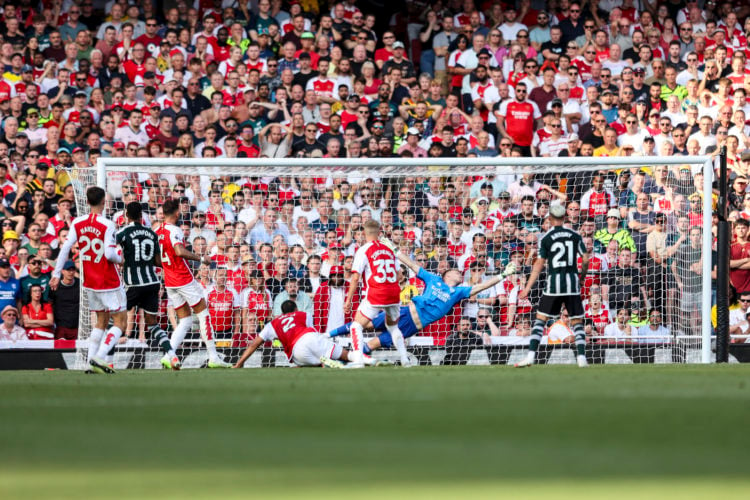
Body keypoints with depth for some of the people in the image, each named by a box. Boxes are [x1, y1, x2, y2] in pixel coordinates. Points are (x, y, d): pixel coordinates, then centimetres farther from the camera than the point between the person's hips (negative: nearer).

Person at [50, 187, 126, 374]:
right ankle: (99, 358, -15)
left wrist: (56, 274, 3)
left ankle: (92, 360, 9)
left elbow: (65, 248, -2)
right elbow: (110, 254, -22)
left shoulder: (77, 223, 0)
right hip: (109, 282, -6)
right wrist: (120, 258, 1)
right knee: (120, 321, 0)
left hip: (90, 281, 6)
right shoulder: (107, 225, -16)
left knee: (101, 320, 18)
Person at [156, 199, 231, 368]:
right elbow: (179, 251, -33)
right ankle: (213, 357, 3)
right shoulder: (174, 230, -16)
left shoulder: (157, 232, 8)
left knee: (185, 321, 11)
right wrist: (201, 258, -22)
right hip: (185, 279, -7)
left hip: (169, 283, 7)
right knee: (203, 314, 4)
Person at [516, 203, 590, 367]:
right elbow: (585, 259, 3)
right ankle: (581, 357, -4)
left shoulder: (546, 238, -2)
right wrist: (582, 278, 20)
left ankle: (531, 355, -5)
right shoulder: (575, 236, 5)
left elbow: (539, 264, -6)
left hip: (554, 282, -2)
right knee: (577, 322, 8)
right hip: (573, 283, 2)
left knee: (540, 320, 5)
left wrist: (528, 288, -4)